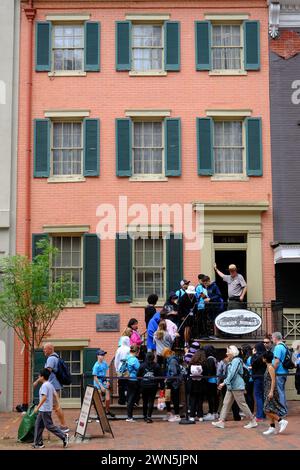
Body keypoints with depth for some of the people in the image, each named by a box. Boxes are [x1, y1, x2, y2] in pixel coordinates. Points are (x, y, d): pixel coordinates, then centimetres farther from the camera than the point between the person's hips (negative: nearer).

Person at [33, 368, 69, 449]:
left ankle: (64, 436, -2)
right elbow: (55, 395, 15)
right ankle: (38, 443, 15)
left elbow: (44, 397, -27)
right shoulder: (50, 385, 12)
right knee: (38, 425, 12)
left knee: (49, 426, -4)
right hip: (43, 410, 10)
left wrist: (37, 407, -26)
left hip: (44, 409, -10)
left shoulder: (44, 385, -17)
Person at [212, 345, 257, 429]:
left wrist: (224, 383, -21)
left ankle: (253, 421, 5)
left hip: (237, 387, -10)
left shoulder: (236, 361, -16)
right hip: (231, 387, 10)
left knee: (242, 404, -4)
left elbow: (232, 374, -22)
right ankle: (221, 421, 6)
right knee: (226, 403, 6)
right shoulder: (232, 361, 16)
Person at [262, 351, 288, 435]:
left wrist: (271, 392, -23)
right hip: (268, 391, 10)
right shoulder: (268, 367, 13)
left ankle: (282, 421, -7)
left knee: (267, 410, -10)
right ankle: (272, 428, 13)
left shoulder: (270, 367, -14)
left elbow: (273, 380, -19)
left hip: (271, 391, -10)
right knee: (270, 410, 10)